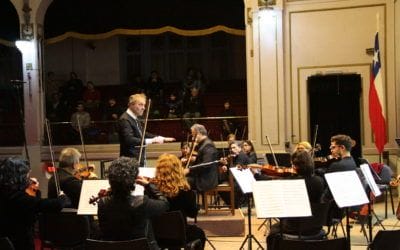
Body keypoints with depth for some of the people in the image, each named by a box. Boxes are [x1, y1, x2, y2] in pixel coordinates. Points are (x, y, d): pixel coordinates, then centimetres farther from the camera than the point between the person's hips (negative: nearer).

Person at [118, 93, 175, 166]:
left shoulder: (135, 119, 15)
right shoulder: (125, 120, -15)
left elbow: (143, 134, 26)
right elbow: (129, 140, -27)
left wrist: (162, 138, 15)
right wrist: (151, 141, -31)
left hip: (138, 160, 10)